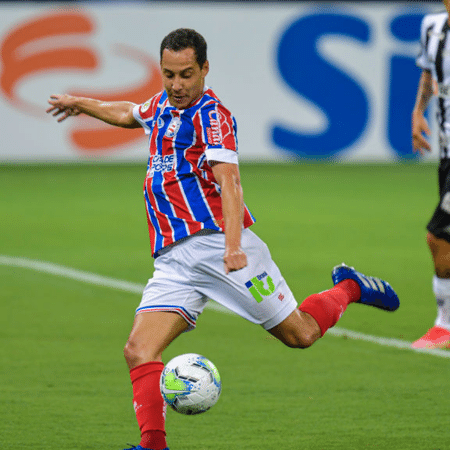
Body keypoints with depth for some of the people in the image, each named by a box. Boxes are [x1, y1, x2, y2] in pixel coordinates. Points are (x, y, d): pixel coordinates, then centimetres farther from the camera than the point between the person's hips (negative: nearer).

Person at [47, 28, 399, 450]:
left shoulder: (212, 115, -8)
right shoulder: (162, 105, 15)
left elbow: (228, 181, -23)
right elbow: (130, 114, 42)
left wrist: (233, 245, -36)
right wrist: (82, 104, 51)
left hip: (216, 239, -6)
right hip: (173, 258, 6)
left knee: (299, 333, 2)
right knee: (139, 350, -15)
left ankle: (348, 288, 30)